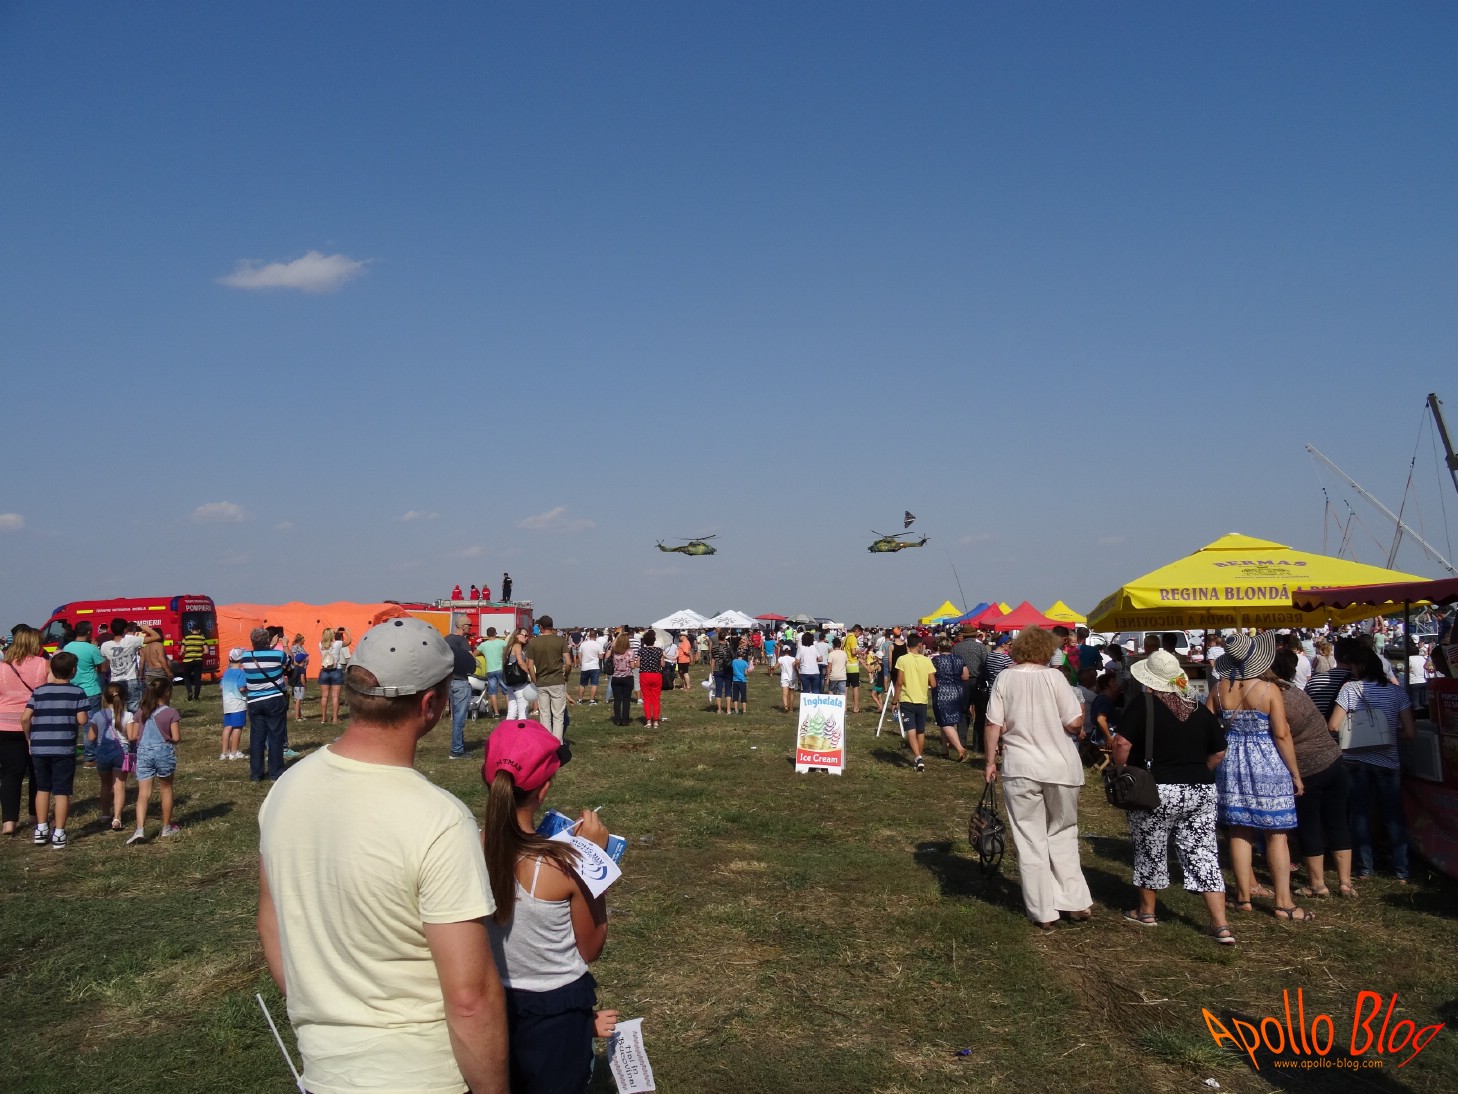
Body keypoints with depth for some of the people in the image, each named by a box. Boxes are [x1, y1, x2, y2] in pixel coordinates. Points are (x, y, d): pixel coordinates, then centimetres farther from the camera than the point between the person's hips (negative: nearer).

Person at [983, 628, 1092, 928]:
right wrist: (1079, 726, 13)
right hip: (1061, 767, 0)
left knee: (1030, 840, 9)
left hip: (1021, 769, 0)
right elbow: (1074, 723, -9)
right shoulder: (1054, 677, -6)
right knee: (1063, 835, 18)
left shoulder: (1005, 678, -2)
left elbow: (994, 725, -4)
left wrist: (990, 761, 6)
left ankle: (1043, 912, 14)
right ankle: (1075, 902, 19)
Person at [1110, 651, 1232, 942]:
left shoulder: (1142, 708, -11)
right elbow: (1219, 753, 11)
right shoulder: (1200, 710, 5)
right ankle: (1221, 926, 3)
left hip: (1156, 792, -4)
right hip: (1202, 792, 4)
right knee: (1204, 855, 7)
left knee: (1151, 852, 13)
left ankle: (1147, 911, 28)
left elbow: (1122, 745, -19)